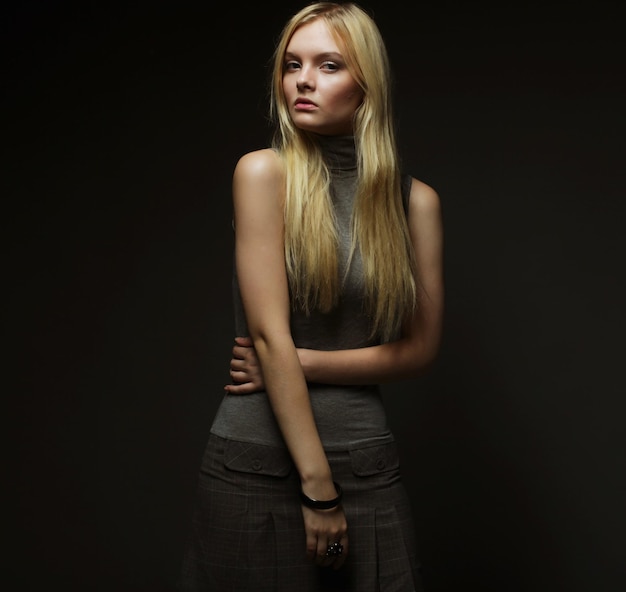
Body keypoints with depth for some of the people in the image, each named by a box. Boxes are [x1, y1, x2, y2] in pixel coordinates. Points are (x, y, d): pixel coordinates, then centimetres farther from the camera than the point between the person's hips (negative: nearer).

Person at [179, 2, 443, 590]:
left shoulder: (414, 200, 2)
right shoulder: (264, 172, -7)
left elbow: (419, 348, 2)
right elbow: (269, 336, -13)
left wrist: (299, 361, -11)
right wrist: (317, 487, -15)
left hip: (367, 461, 2)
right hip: (254, 462, -2)